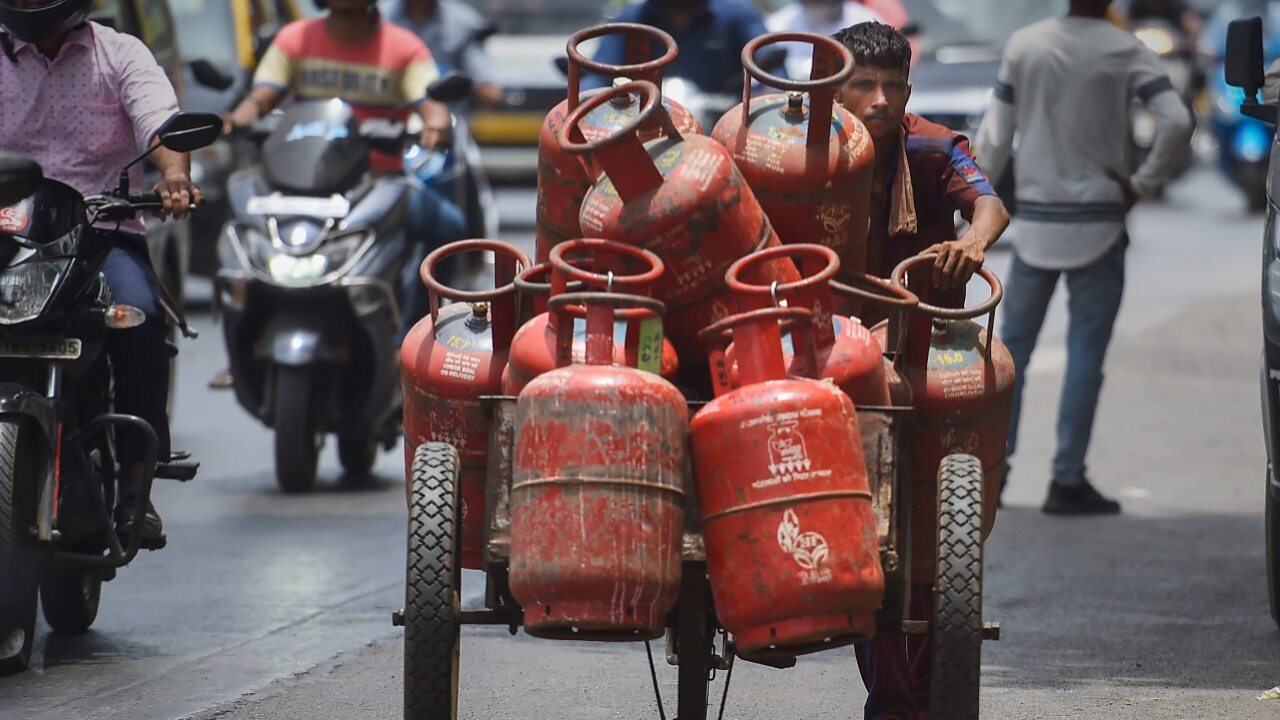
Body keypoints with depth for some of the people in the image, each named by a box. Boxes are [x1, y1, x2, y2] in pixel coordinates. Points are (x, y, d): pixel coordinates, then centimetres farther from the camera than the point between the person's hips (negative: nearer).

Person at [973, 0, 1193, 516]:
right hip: (1097, 225, -2)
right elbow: (1176, 122, -17)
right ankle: (1068, 481, 0)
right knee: (1085, 354, 1)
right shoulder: (1125, 52, -6)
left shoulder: (1024, 45, 0)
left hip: (1035, 223, 2)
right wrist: (1143, 184, -6)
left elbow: (996, 136, 2)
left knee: (1011, 347, 10)